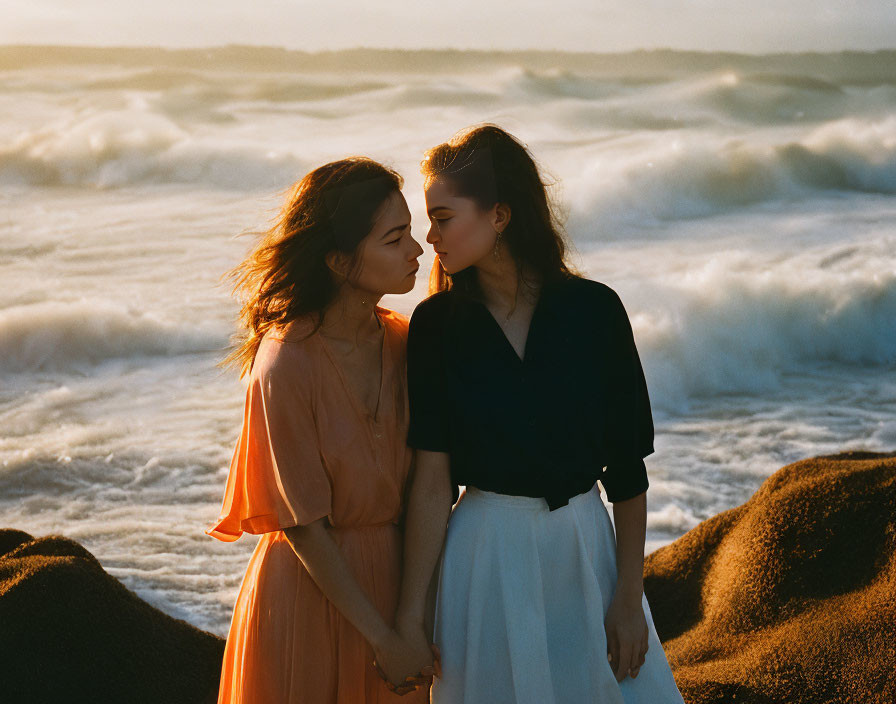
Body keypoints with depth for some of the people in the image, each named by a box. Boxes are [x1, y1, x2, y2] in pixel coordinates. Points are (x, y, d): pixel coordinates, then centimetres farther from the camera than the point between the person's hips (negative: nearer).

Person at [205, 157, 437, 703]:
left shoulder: (404, 341, -1)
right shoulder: (286, 363, -19)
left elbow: (421, 483, 3)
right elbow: (303, 524, -15)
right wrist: (382, 637, -13)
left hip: (394, 577, 5)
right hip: (310, 591, -5)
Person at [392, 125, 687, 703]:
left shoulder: (593, 309, -6)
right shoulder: (437, 324, -5)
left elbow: (628, 469, -3)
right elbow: (432, 479, -6)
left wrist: (629, 596, -4)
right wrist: (410, 615, -9)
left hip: (585, 547, 1)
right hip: (485, 552, 0)